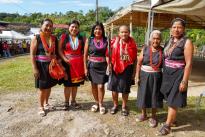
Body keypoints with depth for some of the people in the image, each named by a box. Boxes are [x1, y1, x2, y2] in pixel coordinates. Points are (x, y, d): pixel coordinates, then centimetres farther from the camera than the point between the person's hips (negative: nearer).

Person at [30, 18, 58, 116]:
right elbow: (32, 54, -11)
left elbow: (56, 52, 12)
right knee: (42, 87, 4)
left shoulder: (54, 39, 4)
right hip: (41, 65, -4)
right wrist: (34, 68, -16)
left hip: (51, 65, 5)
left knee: (49, 86, 15)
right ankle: (41, 107, 22)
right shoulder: (36, 38, -9)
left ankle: (46, 103, 35)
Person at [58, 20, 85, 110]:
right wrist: (65, 59, -14)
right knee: (67, 83, 3)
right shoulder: (64, 37, 3)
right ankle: (66, 102, 17)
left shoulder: (81, 38, 8)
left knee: (75, 83, 10)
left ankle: (73, 101, 24)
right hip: (67, 63, -2)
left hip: (78, 64, 2)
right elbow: (60, 50, -1)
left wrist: (84, 61, -6)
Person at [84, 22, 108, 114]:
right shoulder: (89, 40, 0)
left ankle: (101, 104, 17)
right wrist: (85, 68, -2)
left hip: (102, 66, -1)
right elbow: (85, 55, 2)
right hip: (92, 65, 1)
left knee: (101, 86, -5)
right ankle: (96, 103, 30)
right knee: (94, 85, 11)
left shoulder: (105, 41, 1)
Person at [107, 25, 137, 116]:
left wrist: (134, 72, 0)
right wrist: (109, 65, -10)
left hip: (127, 69, 0)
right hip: (115, 68, 1)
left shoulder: (132, 43, -4)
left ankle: (124, 106, 31)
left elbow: (135, 59, 0)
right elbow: (110, 55, 0)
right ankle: (115, 105, 32)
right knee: (114, 87, 11)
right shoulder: (114, 42, -5)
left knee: (125, 89, 11)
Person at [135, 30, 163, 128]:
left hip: (156, 77, -1)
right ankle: (143, 114, 31)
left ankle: (153, 117, 27)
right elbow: (139, 63, 0)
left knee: (154, 96, 8)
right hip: (144, 75, 1)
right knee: (143, 95, 10)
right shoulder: (145, 49, -1)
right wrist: (137, 76, -3)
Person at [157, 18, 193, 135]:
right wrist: (163, 73, 11)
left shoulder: (187, 42, -11)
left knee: (173, 101, 1)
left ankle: (167, 125, 13)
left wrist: (184, 81, -18)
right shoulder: (169, 42, 9)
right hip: (167, 74, 7)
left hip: (178, 75, -6)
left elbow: (189, 63, -15)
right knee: (169, 99, 16)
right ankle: (173, 118, 35)